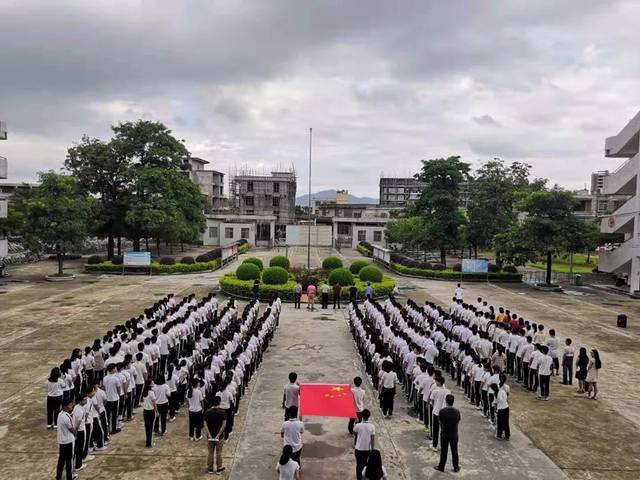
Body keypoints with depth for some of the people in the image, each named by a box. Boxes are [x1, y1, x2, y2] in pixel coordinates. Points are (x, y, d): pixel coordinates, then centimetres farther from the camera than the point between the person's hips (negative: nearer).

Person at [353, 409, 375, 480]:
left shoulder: (358, 425, -17)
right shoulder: (372, 426, -14)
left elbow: (354, 432, 6)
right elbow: (373, 439, -7)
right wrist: (372, 449, 5)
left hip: (358, 449, -1)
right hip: (367, 449, 1)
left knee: (358, 465, 14)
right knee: (365, 464, 20)